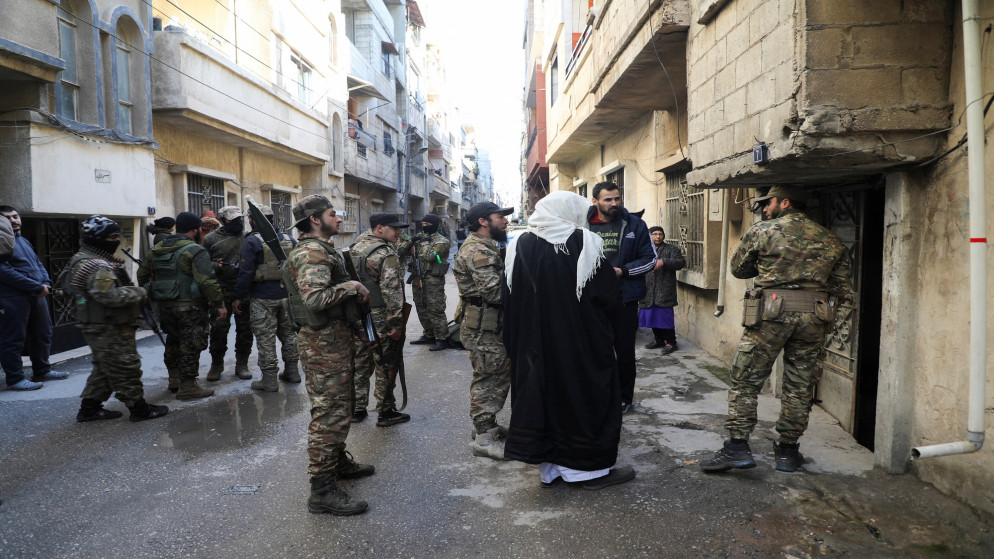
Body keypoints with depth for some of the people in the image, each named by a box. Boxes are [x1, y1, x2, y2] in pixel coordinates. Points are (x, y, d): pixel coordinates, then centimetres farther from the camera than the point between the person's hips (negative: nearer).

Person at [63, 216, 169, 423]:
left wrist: (132, 291, 12)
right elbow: (110, 295, -28)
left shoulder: (85, 259, 17)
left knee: (104, 369, 19)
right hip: (107, 329, -11)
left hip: (99, 327, 11)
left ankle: (90, 408, 26)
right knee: (125, 367, -3)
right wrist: (139, 293, -16)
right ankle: (139, 408, 6)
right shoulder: (96, 266, -20)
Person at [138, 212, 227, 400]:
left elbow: (142, 273, 19)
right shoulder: (195, 251, -14)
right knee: (190, 346, 0)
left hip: (164, 306, 8)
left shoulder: (158, 249, 12)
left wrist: (147, 293, 29)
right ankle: (188, 387, 3)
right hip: (189, 307, -7)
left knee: (173, 342, 22)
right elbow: (207, 281, -22)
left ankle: (174, 379, 32)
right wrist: (219, 304, -18)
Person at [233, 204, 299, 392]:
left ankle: (269, 379, 4)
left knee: (266, 339, 1)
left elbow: (245, 272, -13)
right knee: (288, 334, 17)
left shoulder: (252, 241, -10)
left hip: (263, 299, -6)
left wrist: (238, 297, -5)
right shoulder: (289, 240, 8)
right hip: (287, 296, 6)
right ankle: (292, 371, 25)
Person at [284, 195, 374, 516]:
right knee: (329, 413, -7)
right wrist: (352, 286, -21)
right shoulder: (312, 253, -18)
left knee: (340, 406, 22)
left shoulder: (322, 249, 18)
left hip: (336, 339, 11)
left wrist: (353, 291, 11)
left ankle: (339, 462, 38)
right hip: (324, 343, -11)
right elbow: (315, 298, -32)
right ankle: (322, 490, -1)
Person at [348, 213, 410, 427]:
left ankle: (357, 409, 26)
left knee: (360, 364, 17)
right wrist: (396, 323, -19)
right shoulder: (386, 255, -18)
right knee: (386, 367, 4)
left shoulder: (355, 248, 10)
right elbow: (392, 291, -23)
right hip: (380, 320, -8)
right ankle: (386, 413, 14)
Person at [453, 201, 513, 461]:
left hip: (493, 325, 11)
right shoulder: (477, 251, -18)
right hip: (484, 327, -11)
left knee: (498, 375, 19)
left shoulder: (485, 247, 18)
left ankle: (486, 425, 32)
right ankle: (484, 439, 5)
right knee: (487, 379, -4)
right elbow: (494, 291, -26)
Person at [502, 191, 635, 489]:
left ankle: (549, 468, 22)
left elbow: (510, 296, 3)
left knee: (542, 393, 13)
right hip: (581, 341, -4)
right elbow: (608, 293, -8)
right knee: (585, 396, 9)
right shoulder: (585, 243, -11)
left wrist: (517, 343, 14)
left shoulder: (520, 244, 0)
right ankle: (592, 468, 19)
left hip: (535, 341, 4)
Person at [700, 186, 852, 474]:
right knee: (800, 386, 12)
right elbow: (842, 287, 11)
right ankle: (788, 451, 19)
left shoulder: (762, 230, 2)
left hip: (772, 312, -4)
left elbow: (737, 268, 9)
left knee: (745, 380, 4)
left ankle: (737, 447, 0)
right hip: (813, 318, 4)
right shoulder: (830, 239, 13)